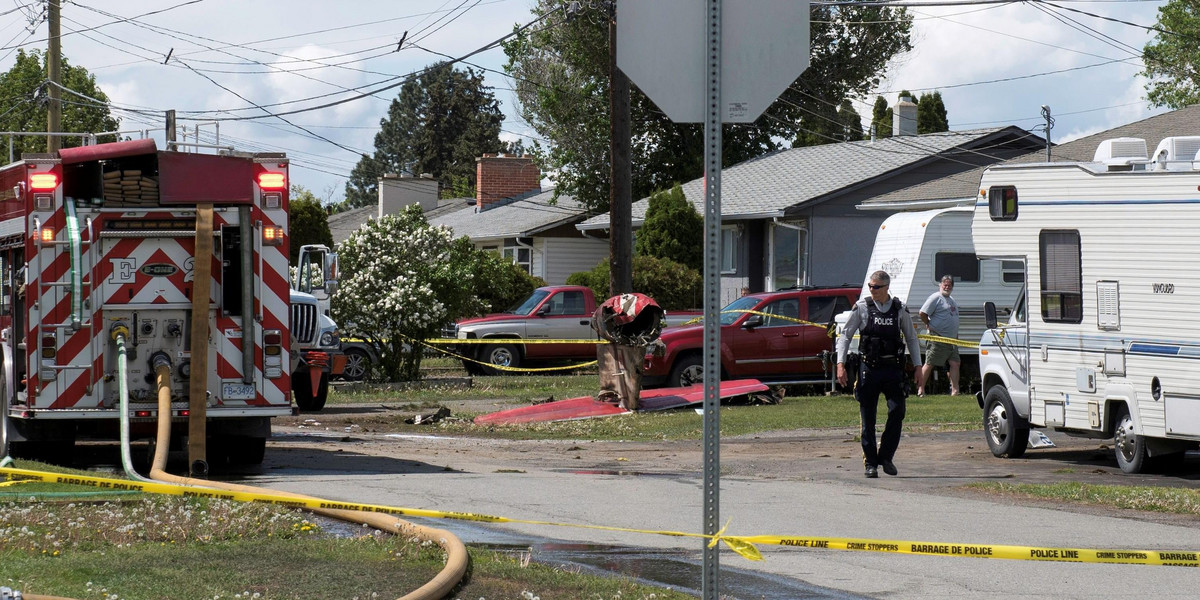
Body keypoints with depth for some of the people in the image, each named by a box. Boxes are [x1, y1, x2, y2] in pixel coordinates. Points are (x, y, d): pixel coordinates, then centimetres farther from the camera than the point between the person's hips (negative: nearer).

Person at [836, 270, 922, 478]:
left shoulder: (899, 309, 6)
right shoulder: (862, 308, 2)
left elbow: (911, 338, 15)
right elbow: (845, 335, 5)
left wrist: (917, 365, 9)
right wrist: (840, 364, -5)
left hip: (893, 368, 1)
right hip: (868, 368, -1)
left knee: (897, 411, -9)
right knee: (868, 418, 1)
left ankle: (886, 457, 8)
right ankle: (870, 463, 9)